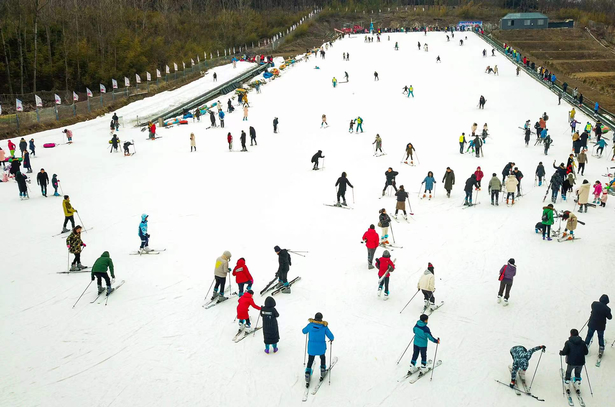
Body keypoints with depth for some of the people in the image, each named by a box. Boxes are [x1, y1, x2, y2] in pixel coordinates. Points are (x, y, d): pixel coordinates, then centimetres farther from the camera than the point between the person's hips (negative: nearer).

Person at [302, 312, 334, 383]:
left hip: (311, 347, 0)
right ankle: (323, 370, 35)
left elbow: (304, 331, 8)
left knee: (310, 361, 16)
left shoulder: (310, 325, -10)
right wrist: (331, 339, 12)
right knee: (322, 357, 30)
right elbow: (331, 336, -11)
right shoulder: (324, 326, -14)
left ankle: (307, 374, 7)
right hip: (321, 348, 0)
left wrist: (306, 330, 31)